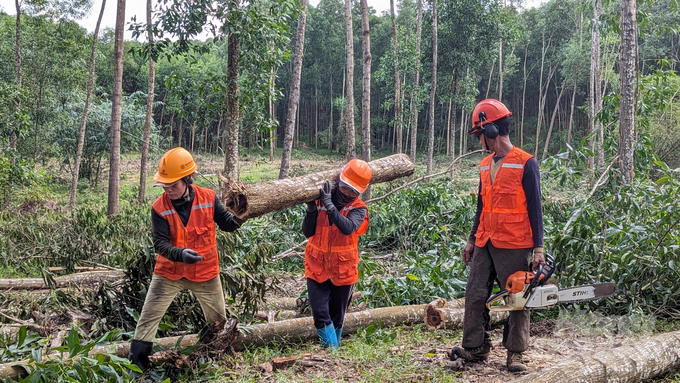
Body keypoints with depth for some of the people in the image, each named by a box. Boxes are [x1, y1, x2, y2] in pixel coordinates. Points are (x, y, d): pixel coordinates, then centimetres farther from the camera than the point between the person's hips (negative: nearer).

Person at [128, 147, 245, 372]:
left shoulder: (209, 198, -13)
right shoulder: (160, 208, -16)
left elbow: (227, 224, -3)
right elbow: (160, 243, -22)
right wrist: (180, 253, -42)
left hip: (205, 272, 1)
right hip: (169, 273, -1)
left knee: (219, 320, 17)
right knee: (148, 319, -1)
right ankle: (135, 363, 12)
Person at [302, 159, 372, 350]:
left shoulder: (358, 209, -8)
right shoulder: (320, 200, -3)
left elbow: (348, 228, -30)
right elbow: (308, 233, -7)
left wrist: (329, 205, -36)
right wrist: (311, 209, -22)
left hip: (343, 271, -1)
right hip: (317, 268, 1)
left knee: (337, 318, 13)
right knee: (321, 315, -10)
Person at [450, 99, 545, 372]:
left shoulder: (526, 163, -8)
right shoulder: (485, 166, 13)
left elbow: (535, 208, -8)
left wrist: (538, 248, -11)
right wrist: (472, 240, 19)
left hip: (514, 247, -7)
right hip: (485, 244, 7)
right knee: (475, 296, 6)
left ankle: (515, 354, 10)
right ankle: (475, 348, 15)